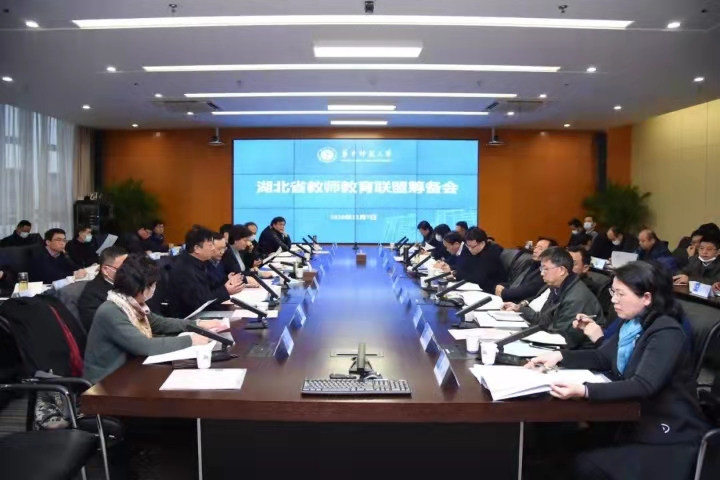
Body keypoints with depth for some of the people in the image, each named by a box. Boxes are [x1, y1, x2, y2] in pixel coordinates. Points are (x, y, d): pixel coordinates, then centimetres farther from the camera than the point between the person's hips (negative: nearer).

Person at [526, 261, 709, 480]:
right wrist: (560, 356, -8)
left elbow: (643, 386, -34)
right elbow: (601, 358, 9)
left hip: (669, 437, -7)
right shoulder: (633, 324, 2)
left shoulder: (666, 333, -23)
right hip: (637, 422, 7)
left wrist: (584, 391, -46)